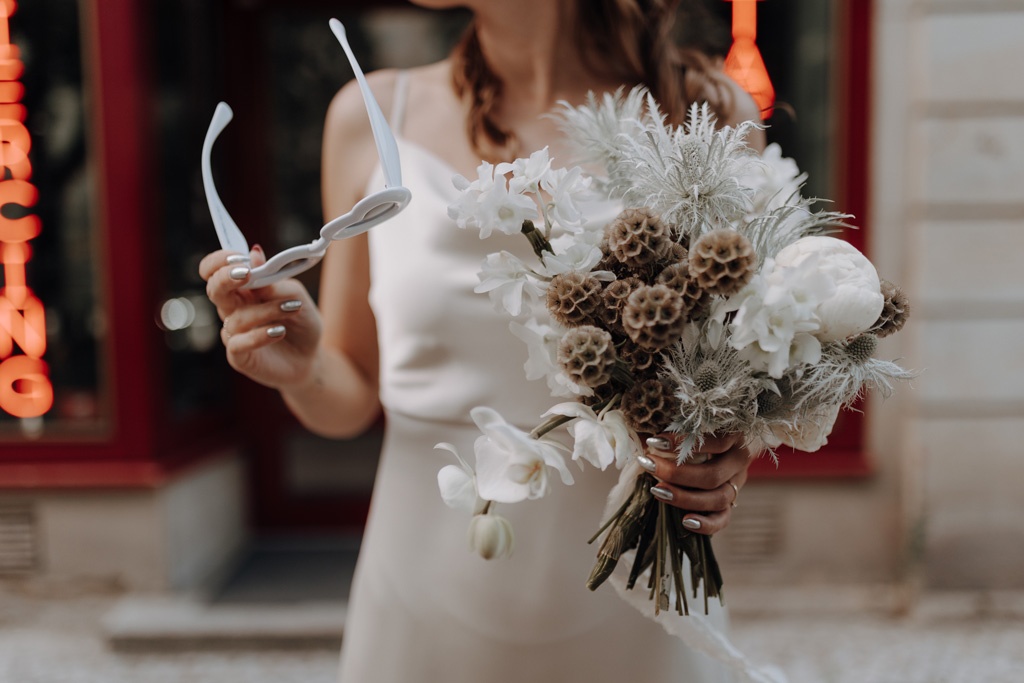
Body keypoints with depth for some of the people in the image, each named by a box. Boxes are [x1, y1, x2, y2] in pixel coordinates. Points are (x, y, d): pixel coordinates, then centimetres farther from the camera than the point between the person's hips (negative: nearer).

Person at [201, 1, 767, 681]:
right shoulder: (372, 118, -3)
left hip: (631, 616, 0)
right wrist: (302, 370, -15)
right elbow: (356, 396, 6)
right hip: (425, 607, 2)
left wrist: (722, 462, -18)